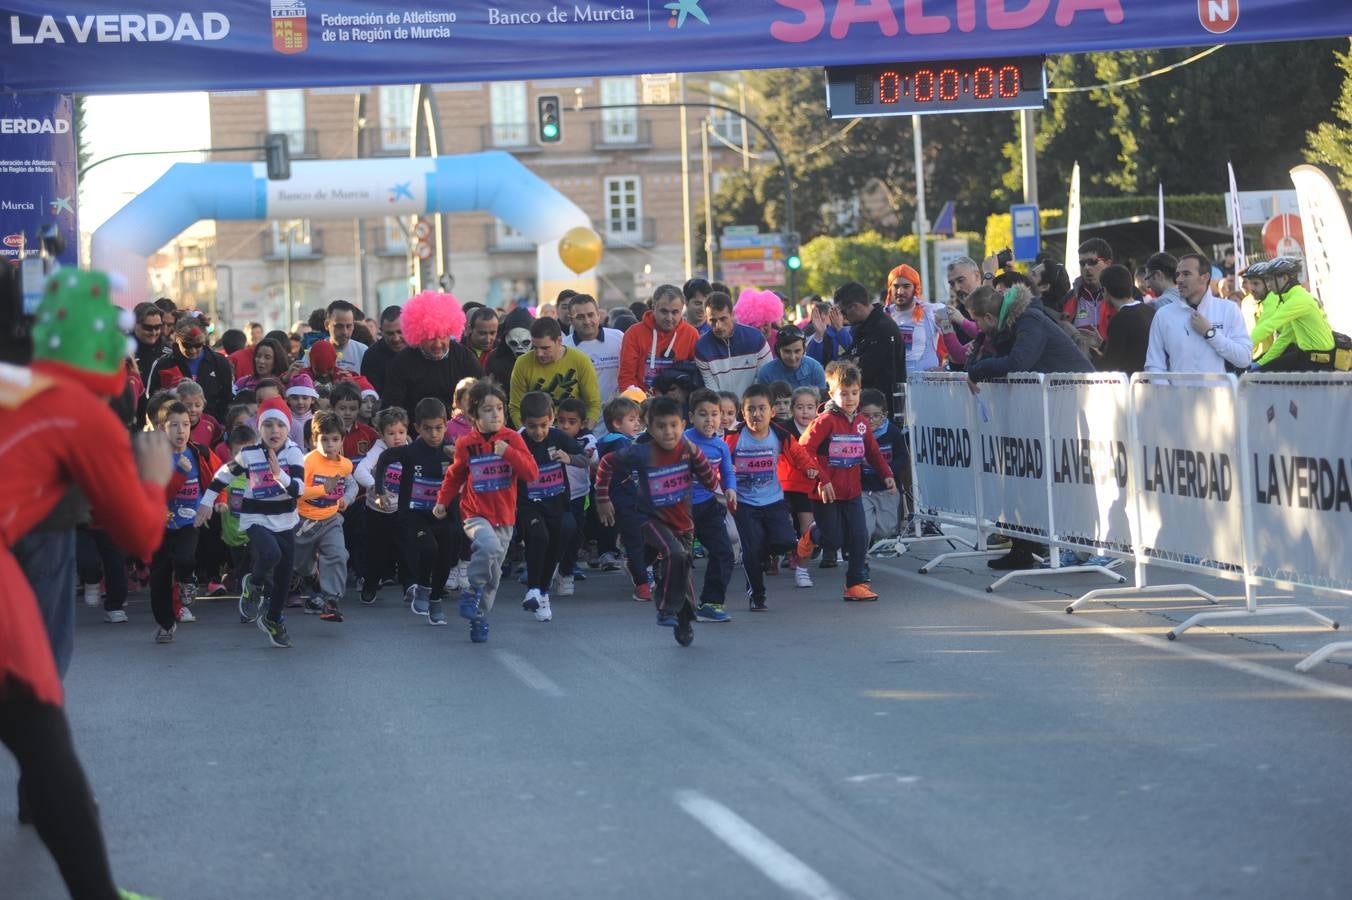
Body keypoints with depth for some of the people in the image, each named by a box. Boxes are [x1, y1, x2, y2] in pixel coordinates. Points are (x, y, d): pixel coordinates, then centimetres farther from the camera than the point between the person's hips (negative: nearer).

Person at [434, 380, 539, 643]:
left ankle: (479, 618, 24)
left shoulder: (512, 439, -2)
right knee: (488, 545, -33)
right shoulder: (465, 445, -1)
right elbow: (454, 476, 17)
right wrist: (443, 501, 9)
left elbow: (532, 473, -10)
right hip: (476, 515, -2)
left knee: (493, 572, 8)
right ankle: (473, 592, -13)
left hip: (504, 517, 2)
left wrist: (508, 452, -21)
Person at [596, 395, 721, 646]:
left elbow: (711, 483, -12)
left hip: (683, 522, 4)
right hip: (653, 520, -4)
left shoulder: (687, 450, -11)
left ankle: (684, 624, 36)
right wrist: (602, 498, 0)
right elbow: (606, 464, -5)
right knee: (675, 555, -31)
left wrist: (695, 454, -24)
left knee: (683, 573, 14)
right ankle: (667, 610, -16)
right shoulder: (640, 454, -19)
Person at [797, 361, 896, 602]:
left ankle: (856, 583, 10)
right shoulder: (825, 421, -14)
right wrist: (822, 480, -20)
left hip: (852, 492, 5)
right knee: (833, 541, 2)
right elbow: (804, 450, -19)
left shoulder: (861, 422, 6)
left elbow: (873, 451, 18)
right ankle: (811, 536, 35)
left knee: (859, 539, -1)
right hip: (826, 493, -5)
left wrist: (887, 474, 7)